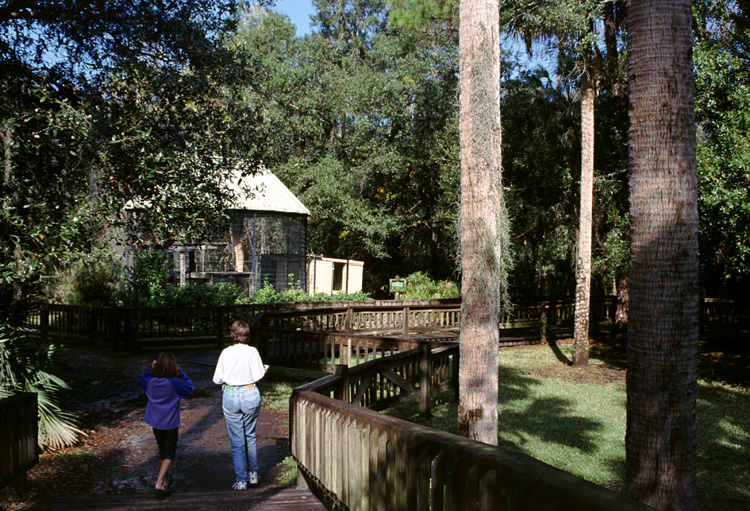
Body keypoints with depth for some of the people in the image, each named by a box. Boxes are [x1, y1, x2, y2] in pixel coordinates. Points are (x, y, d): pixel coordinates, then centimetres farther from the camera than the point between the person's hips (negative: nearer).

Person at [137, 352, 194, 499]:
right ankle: (159, 483, -10)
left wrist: (151, 368, 12)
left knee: (162, 451, 22)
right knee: (169, 452, 5)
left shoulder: (150, 381, -8)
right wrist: (180, 373, -4)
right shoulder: (174, 383, -20)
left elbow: (141, 381, 15)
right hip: (170, 423, -5)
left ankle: (165, 479, 38)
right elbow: (190, 389, -6)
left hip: (155, 422, 5)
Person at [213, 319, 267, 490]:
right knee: (250, 435, 20)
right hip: (250, 394, 0)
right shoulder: (252, 352, -9)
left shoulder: (226, 353, -6)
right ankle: (253, 473, 26)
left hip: (230, 396, 0)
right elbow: (258, 376, -8)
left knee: (236, 440, 6)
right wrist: (264, 369, 12)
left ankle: (241, 480, 9)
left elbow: (217, 379, -2)